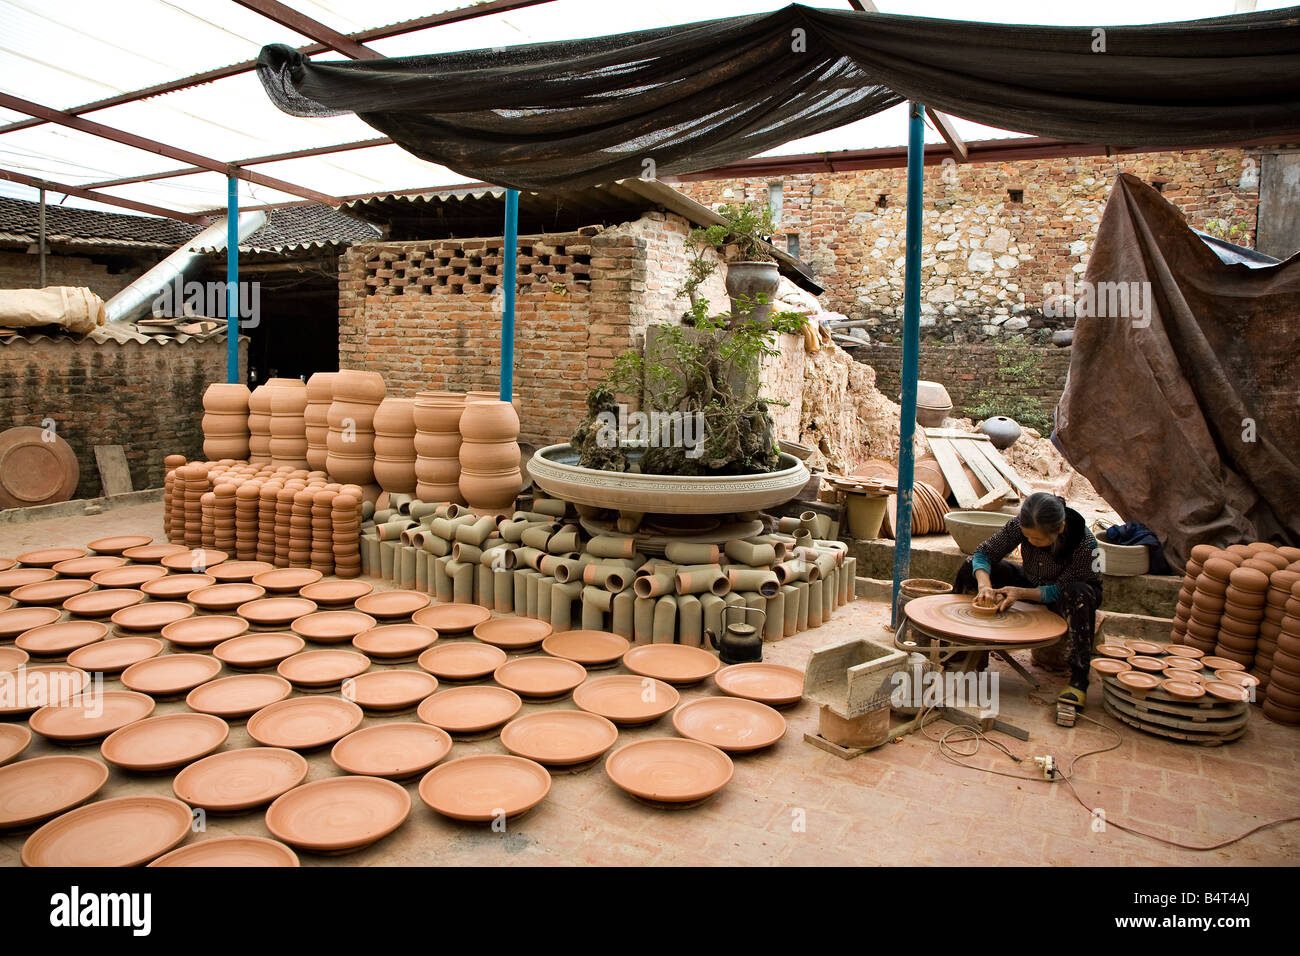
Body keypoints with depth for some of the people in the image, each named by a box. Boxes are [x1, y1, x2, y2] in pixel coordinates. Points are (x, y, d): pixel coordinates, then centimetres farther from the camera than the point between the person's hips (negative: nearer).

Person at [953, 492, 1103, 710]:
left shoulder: (1084, 543, -33)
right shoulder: (1020, 525, -24)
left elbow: (1061, 590, -27)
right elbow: (984, 553, -18)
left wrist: (1021, 592, -40)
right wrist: (984, 585, -36)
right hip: (1032, 583, 4)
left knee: (1079, 594, -41)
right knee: (971, 566, -13)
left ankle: (1079, 679, -34)